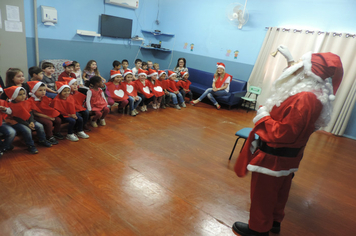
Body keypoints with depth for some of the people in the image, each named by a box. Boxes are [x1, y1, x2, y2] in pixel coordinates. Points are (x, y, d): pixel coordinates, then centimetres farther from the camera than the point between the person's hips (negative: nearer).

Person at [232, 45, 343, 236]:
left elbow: (284, 133, -32)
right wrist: (290, 60, 21)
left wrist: (263, 117, -19)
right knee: (278, 191, 25)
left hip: (274, 156, -10)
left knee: (262, 194, 9)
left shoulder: (304, 99, -31)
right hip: (286, 155, 10)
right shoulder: (315, 93, 1)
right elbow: (296, 76, 24)